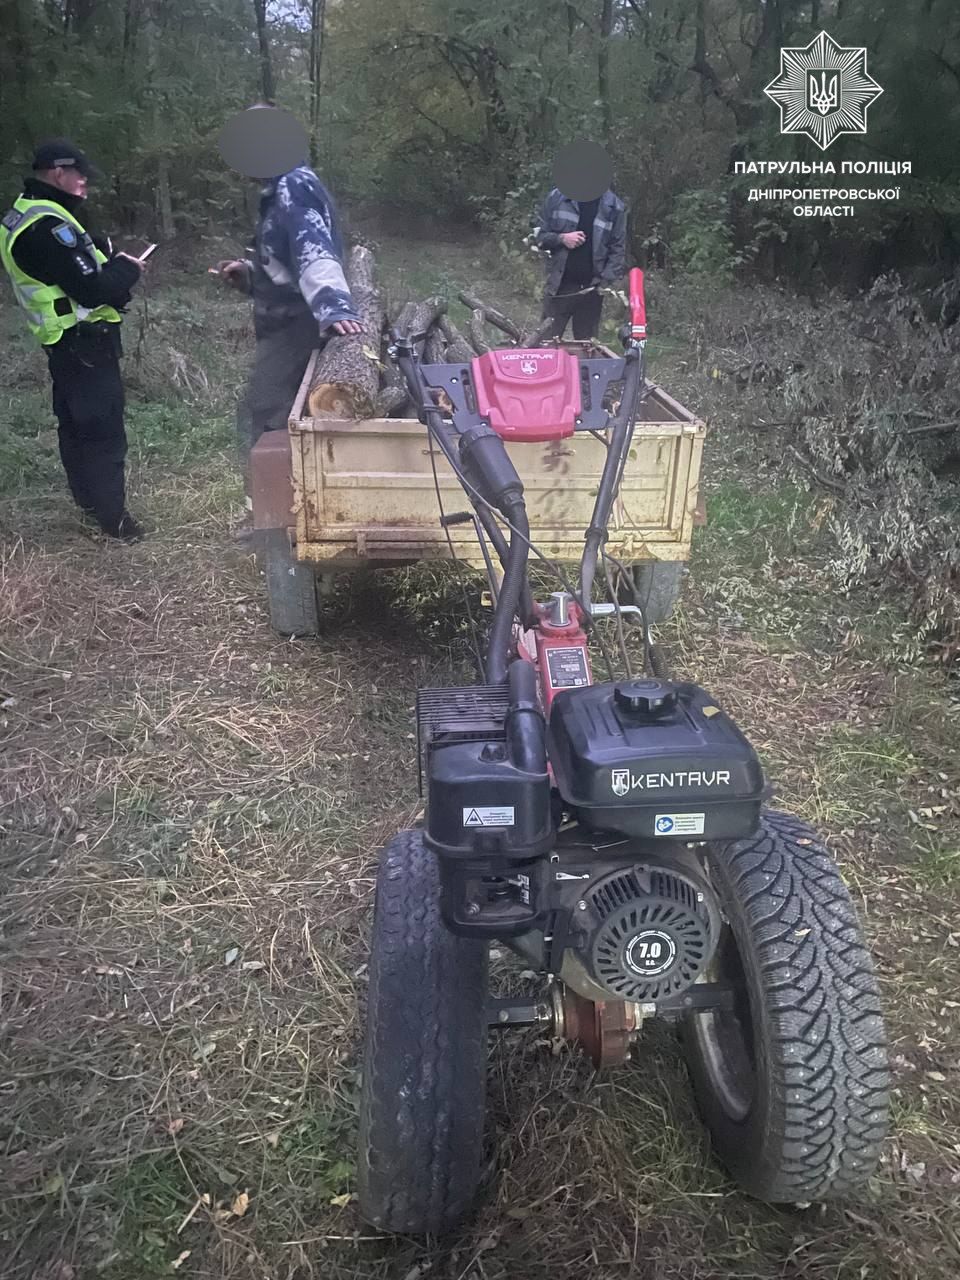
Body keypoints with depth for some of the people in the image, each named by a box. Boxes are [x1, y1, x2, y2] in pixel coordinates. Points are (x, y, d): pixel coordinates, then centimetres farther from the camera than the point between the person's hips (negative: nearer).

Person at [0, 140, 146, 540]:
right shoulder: (49, 225, -23)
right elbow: (93, 289, -25)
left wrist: (110, 261, 3)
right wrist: (128, 270, -9)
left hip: (64, 342, 11)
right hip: (85, 343, -11)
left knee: (76, 424, 20)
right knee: (103, 429, -4)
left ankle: (87, 499, 34)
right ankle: (112, 516, 3)